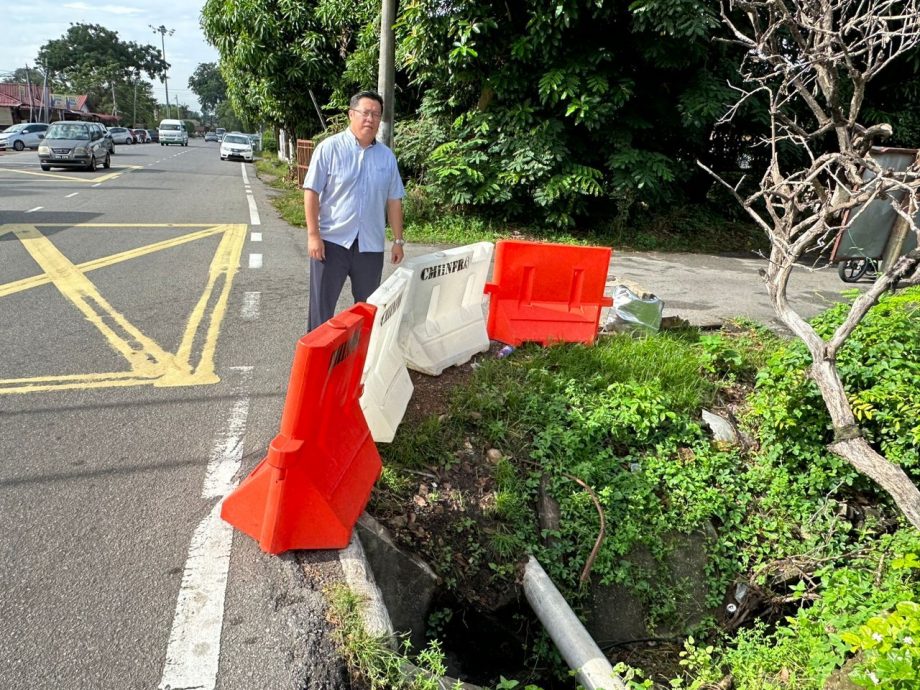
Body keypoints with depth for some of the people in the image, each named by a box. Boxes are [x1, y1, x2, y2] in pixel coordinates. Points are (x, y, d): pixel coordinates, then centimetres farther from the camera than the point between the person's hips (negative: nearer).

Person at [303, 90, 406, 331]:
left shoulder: (387, 156, 8)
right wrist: (313, 235, -12)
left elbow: (394, 201, 11)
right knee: (322, 304, 3)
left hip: (371, 245, 4)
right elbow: (311, 192, -6)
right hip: (332, 240, -3)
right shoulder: (329, 148, -4)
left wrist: (398, 240, 9)